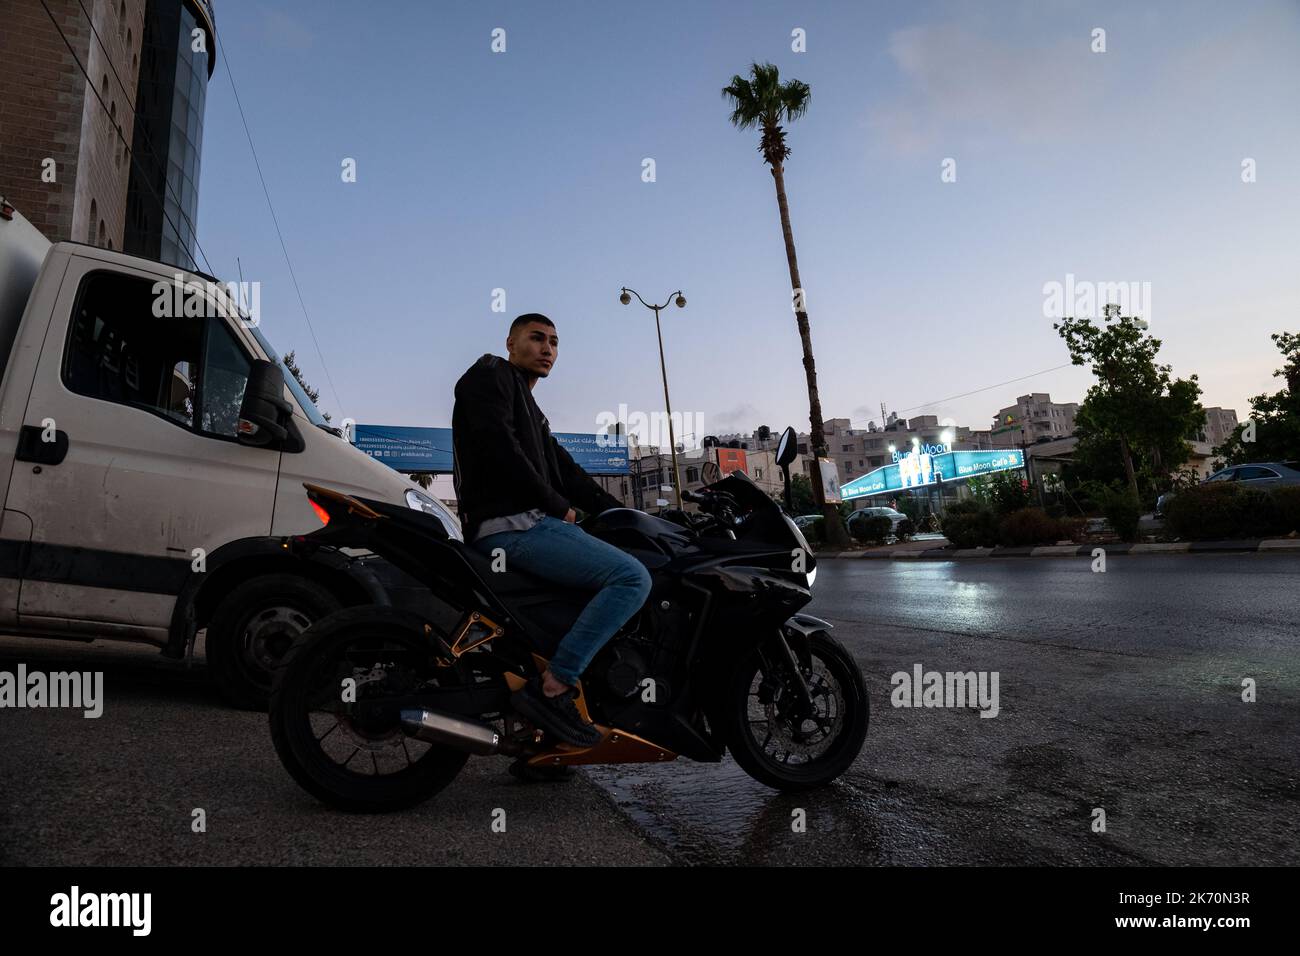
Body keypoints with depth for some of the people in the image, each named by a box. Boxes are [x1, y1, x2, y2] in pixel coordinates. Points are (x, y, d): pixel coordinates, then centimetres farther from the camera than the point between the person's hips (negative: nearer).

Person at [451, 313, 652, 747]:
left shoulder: (532, 413, 30)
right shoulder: (490, 373, 2)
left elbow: (564, 470, 23)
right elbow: (497, 447, -14)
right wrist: (558, 506, -10)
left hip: (529, 522, 10)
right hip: (511, 524, -10)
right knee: (632, 577, -20)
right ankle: (551, 688, -20)